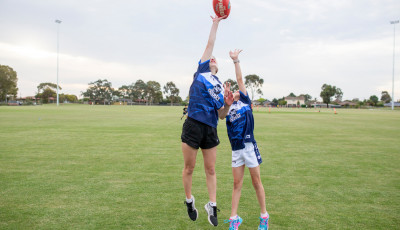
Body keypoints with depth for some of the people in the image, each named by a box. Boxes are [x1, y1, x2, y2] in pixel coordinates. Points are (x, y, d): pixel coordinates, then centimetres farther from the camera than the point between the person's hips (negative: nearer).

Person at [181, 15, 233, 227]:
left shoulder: (220, 87, 19)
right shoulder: (201, 70, 11)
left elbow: (221, 115, 15)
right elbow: (210, 43, 13)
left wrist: (227, 104, -4)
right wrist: (215, 23, 21)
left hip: (210, 129, 3)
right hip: (193, 124, -3)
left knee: (210, 169, 7)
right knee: (189, 168, 6)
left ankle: (212, 205, 17)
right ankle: (189, 200, 26)